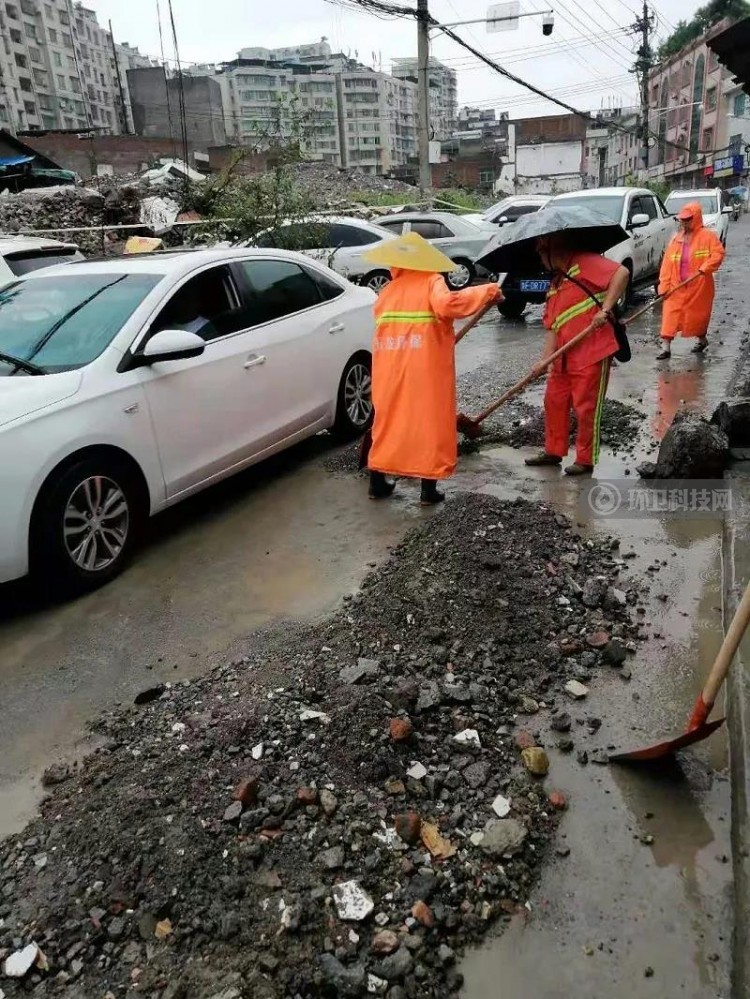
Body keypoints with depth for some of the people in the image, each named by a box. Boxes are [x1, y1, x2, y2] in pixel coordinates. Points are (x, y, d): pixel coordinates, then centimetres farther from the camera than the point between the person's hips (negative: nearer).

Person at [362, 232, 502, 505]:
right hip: (426, 370, -5)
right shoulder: (431, 281, -2)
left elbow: (387, 330, 13)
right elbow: (447, 304, -22)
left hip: (389, 370, 5)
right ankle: (429, 489, 8)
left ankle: (377, 483, 22)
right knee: (429, 423, 4)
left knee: (388, 421, 15)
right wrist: (488, 291, -13)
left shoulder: (386, 292, 15)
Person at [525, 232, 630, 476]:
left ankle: (586, 460, 14)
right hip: (564, 356, 9)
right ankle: (553, 451, 30)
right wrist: (545, 358, 3)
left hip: (592, 352, -9)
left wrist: (606, 309, -24)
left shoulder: (583, 263, -7)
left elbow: (622, 273, -18)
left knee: (586, 408, 1)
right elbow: (553, 327, 14)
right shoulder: (554, 285, 17)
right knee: (554, 401, 15)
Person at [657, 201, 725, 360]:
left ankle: (702, 340, 35)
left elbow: (718, 253, -12)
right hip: (677, 287, 3)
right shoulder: (676, 239, 9)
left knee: (699, 313, 11)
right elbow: (667, 263, 3)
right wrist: (664, 285, -6)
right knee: (671, 314, -7)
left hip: (699, 286, -3)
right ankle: (666, 348, -7)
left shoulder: (707, 236, -4)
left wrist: (705, 268, -27)